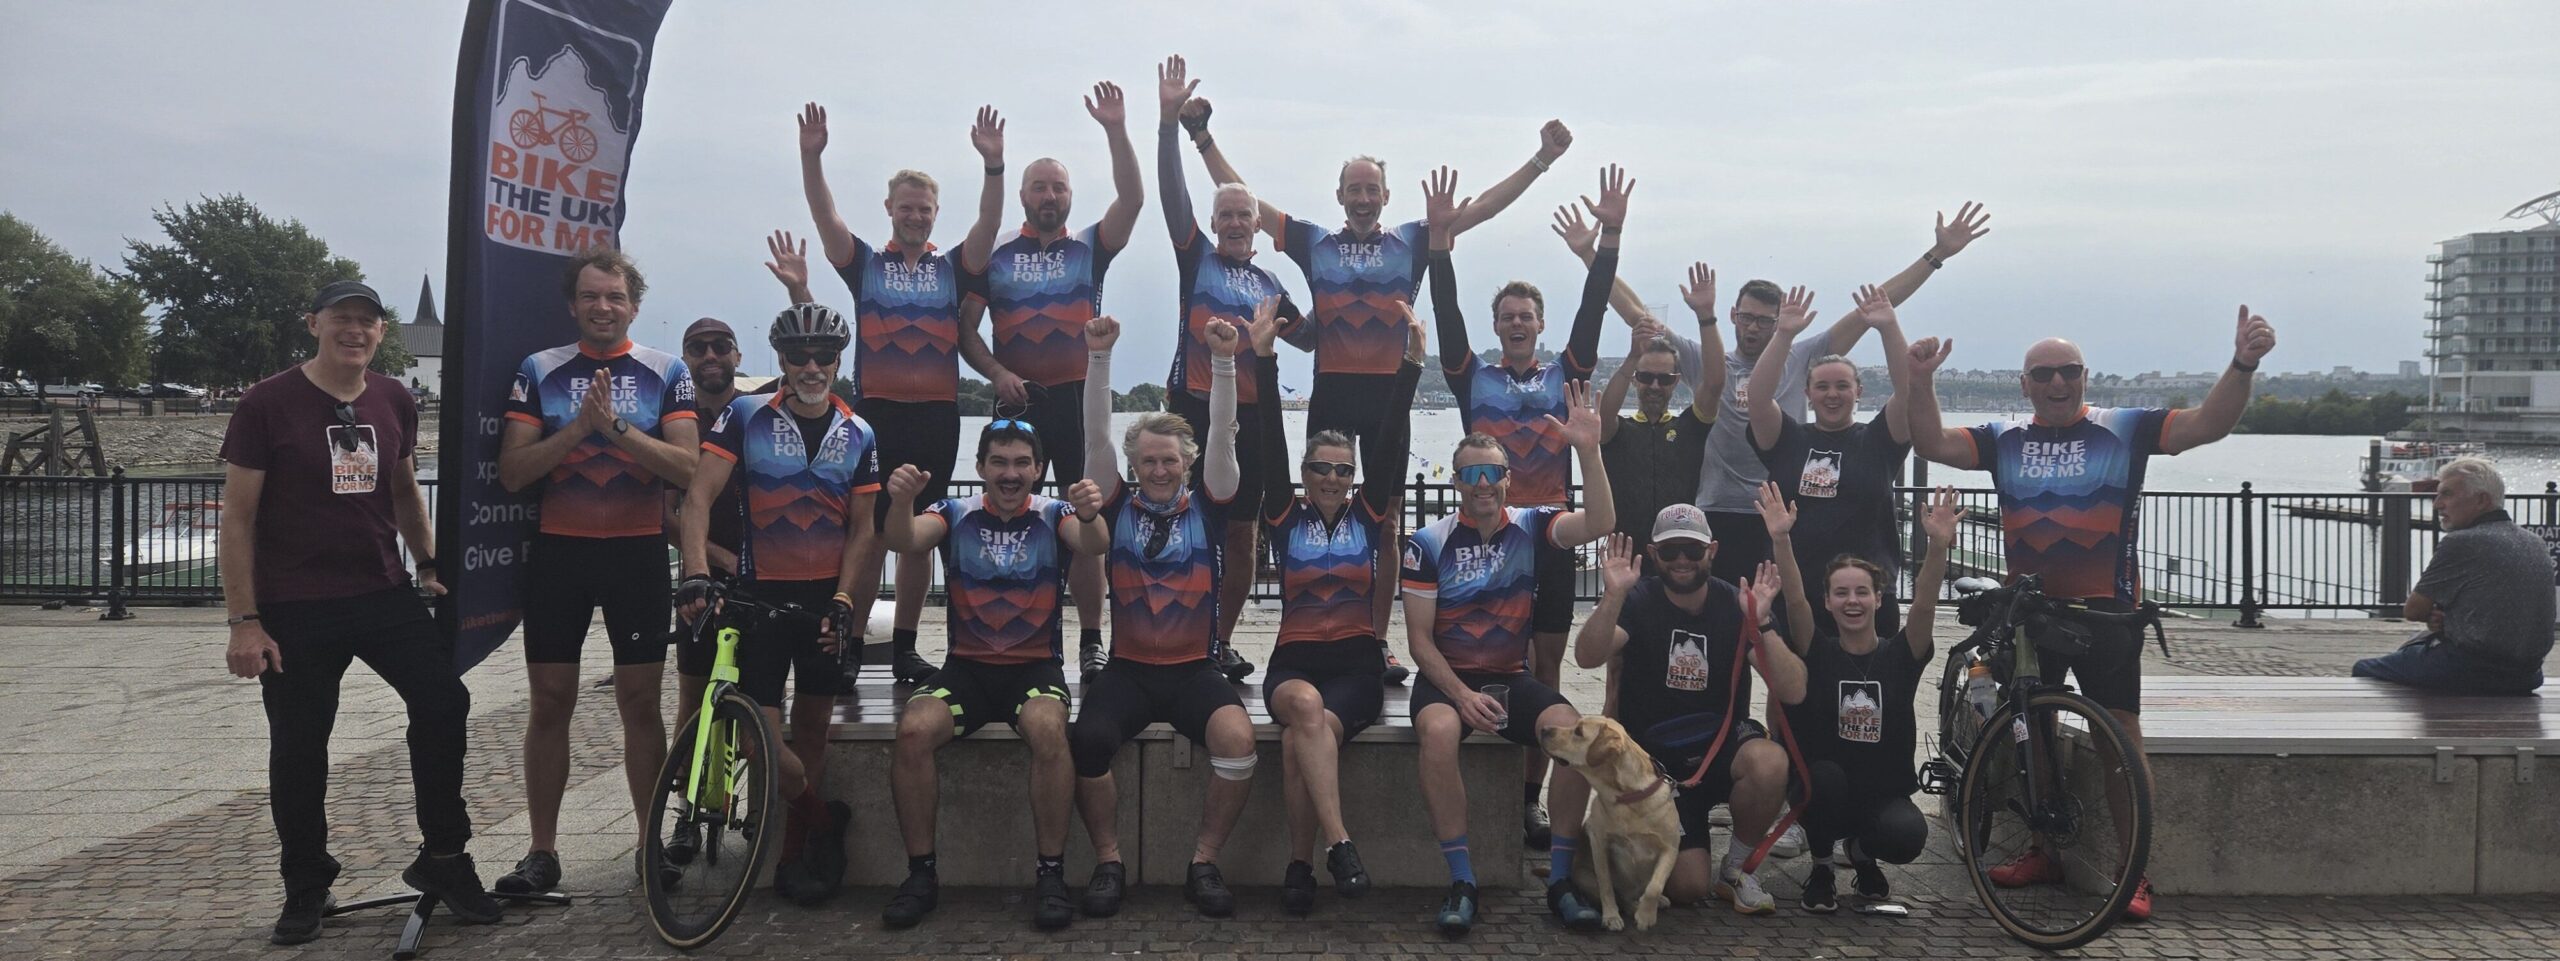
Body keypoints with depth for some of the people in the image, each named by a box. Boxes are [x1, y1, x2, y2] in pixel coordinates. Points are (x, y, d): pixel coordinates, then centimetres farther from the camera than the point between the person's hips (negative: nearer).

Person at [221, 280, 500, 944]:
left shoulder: (394, 403, 7)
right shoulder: (269, 404, -6)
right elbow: (238, 515, -6)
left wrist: (429, 566, 12)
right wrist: (243, 621, -10)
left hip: (385, 594, 4)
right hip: (295, 609, -3)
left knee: (443, 703, -8)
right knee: (299, 745, 5)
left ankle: (443, 859, 7)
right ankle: (305, 888, 22)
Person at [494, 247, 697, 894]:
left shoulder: (667, 373, 2)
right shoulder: (540, 372, 5)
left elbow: (686, 468, -7)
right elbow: (512, 471, -3)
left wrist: (618, 427, -18)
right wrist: (578, 426, -15)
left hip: (638, 550, -1)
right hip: (558, 550, 1)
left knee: (640, 700, 2)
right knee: (550, 701, 4)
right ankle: (542, 851, 13)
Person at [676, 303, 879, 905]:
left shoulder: (857, 435, 4)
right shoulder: (746, 418, -3)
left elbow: (860, 529, 4)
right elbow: (699, 498, -11)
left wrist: (843, 599, -10)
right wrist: (697, 575, -25)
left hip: (828, 596, 2)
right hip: (761, 593, -2)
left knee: (813, 725, 8)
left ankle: (797, 849, 20)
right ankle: (825, 819, 11)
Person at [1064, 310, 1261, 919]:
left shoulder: (1207, 507, 6)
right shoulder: (1118, 505, 6)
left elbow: (1222, 436, -5)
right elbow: (1096, 435, -2)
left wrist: (1223, 361, -17)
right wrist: (1099, 356, -13)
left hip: (1194, 669, 0)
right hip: (1127, 668, 0)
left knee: (1238, 738, -29)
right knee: (1088, 738, -29)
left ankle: (1204, 864, -9)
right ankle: (1108, 863, -8)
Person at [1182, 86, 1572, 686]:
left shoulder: (1412, 242, 8)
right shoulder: (1313, 243, 9)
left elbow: (1482, 208, 6)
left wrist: (1541, 161, 1)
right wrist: (1203, 139, 6)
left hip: (1389, 393, 0)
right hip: (1331, 392, 0)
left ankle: (1378, 643, 11)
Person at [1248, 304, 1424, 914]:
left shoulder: (1368, 516, 11)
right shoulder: (1285, 519, 9)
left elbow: (1392, 446, 3)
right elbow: (1270, 449, 1)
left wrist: (1410, 366, -4)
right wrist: (1264, 361, -7)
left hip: (1358, 662, 0)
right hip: (1294, 662, 0)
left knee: (1298, 742, -32)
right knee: (1305, 705, -38)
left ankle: (1300, 865, -24)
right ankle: (1338, 845, -40)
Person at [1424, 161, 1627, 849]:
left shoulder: (1565, 374, 11)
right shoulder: (1474, 379, 8)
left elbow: (1592, 310, 2)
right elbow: (1447, 312, -1)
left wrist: (1611, 236, -7)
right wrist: (1441, 237, -11)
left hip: (1549, 533, 1)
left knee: (1547, 663, 4)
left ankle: (1532, 797, 11)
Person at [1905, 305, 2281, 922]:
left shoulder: (2125, 429, -1)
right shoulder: (2004, 439, 5)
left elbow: (2207, 424, -10)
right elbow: (1933, 444, -5)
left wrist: (2242, 366, -27)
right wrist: (1921, 381, -20)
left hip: (2106, 609, -3)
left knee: (2121, 734, -4)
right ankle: (2042, 852, 27)